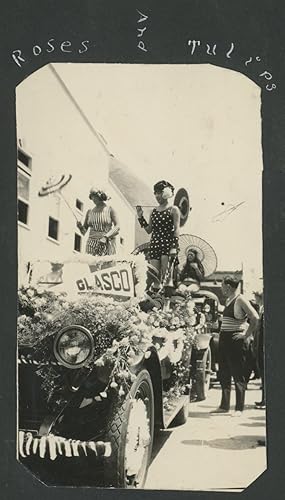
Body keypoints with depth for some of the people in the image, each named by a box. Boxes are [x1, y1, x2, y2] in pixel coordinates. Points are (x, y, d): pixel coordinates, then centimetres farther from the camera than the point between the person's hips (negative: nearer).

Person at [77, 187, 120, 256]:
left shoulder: (109, 209, 3)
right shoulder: (90, 212, 13)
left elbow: (117, 227, -6)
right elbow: (83, 231, 15)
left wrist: (105, 237, -19)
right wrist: (80, 226, -8)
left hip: (107, 244, -3)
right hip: (92, 245, 3)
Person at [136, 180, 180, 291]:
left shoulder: (173, 210, 1)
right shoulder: (154, 211, 16)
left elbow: (176, 229, -6)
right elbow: (149, 230, 16)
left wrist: (174, 247, -15)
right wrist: (140, 217, 8)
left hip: (168, 244, -5)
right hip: (154, 244, 5)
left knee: (166, 276, -11)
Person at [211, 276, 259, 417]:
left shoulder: (240, 300, -13)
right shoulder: (228, 300, 14)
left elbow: (255, 318, -21)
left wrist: (247, 335, -17)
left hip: (236, 340, -9)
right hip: (224, 339, 9)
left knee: (238, 374, 0)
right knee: (223, 374, 12)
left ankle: (239, 408, 8)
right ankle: (224, 406, 22)